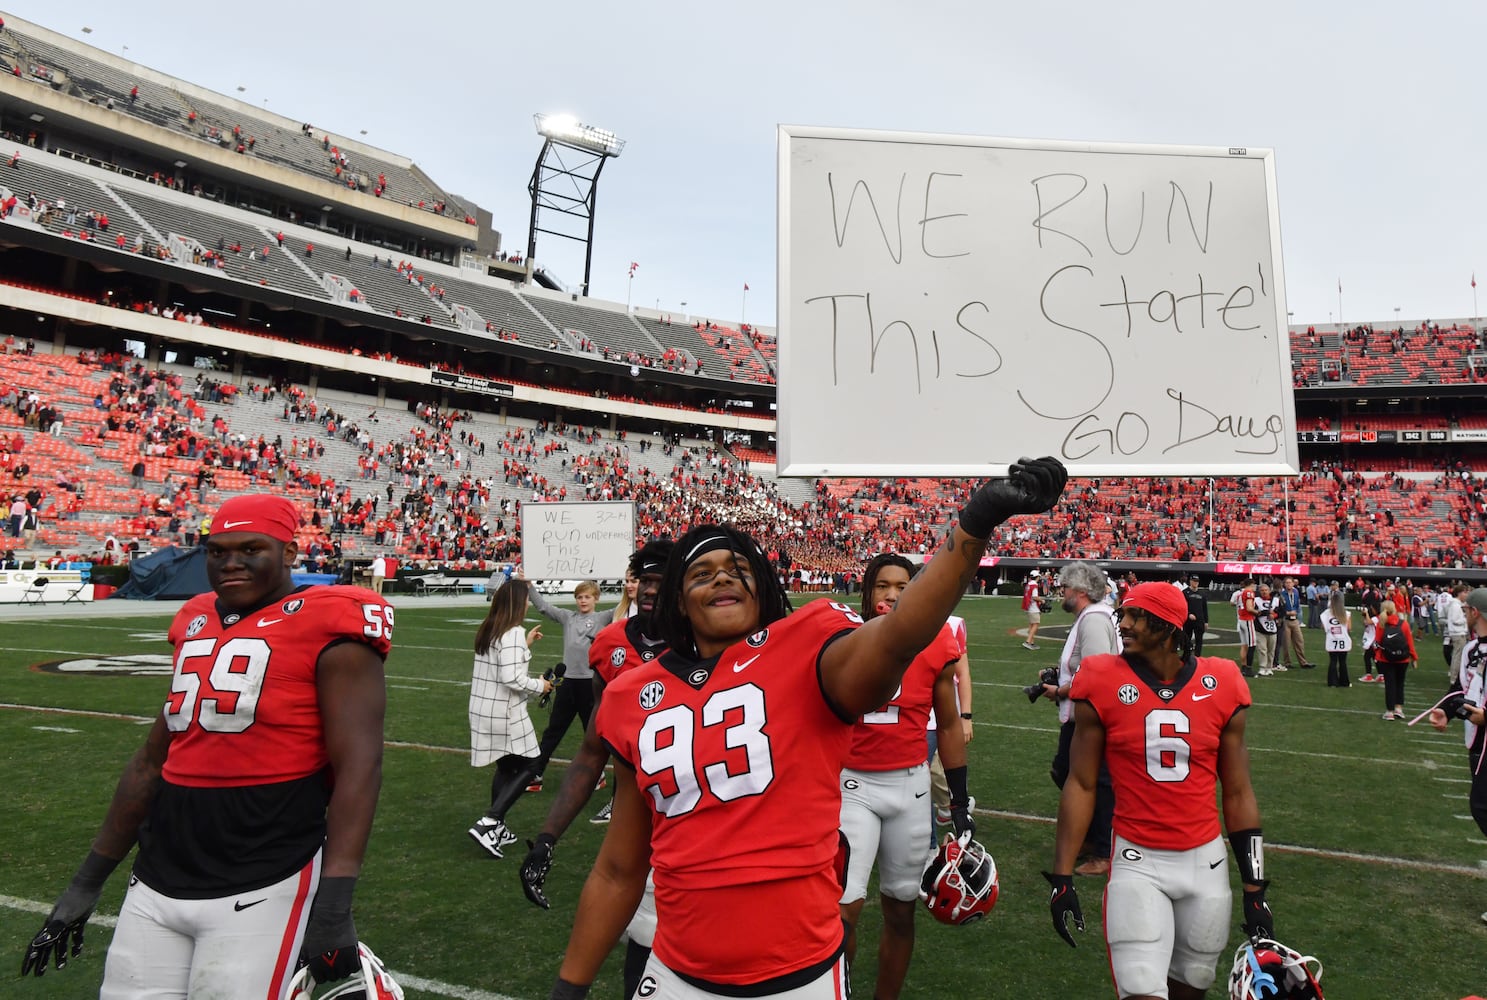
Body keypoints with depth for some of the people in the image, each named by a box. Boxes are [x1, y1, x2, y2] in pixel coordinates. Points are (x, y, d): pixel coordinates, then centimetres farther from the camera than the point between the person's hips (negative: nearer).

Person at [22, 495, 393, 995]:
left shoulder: (327, 627, -11)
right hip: (156, 887, 7)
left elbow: (358, 767, -16)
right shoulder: (196, 624, 11)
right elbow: (153, 759, 19)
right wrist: (87, 881, 22)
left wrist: (332, 906, -21)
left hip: (259, 890, -6)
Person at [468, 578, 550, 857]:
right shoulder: (514, 632, -18)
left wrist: (525, 645, 20)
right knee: (528, 766, 5)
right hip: (505, 712, -8)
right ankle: (487, 823, -3)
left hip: (483, 710, 8)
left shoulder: (488, 630, 8)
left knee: (505, 767, 20)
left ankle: (497, 829, 25)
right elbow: (511, 678, -23)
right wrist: (540, 685, -8)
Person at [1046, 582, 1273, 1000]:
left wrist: (1255, 889, 3)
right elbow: (1081, 784, -5)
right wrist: (1062, 876, -8)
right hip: (1137, 861, -2)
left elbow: (1237, 793, 4)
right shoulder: (1103, 684, -11)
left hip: (1206, 860, 3)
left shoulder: (1221, 687, -5)